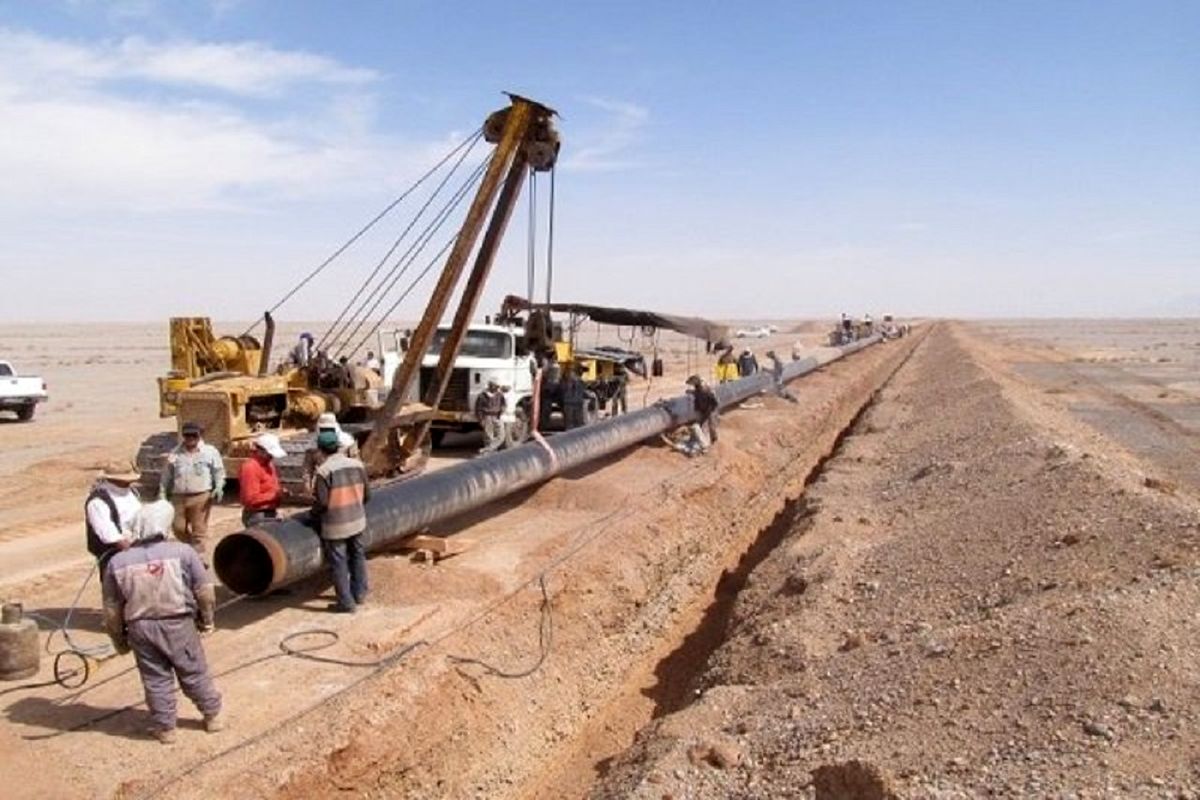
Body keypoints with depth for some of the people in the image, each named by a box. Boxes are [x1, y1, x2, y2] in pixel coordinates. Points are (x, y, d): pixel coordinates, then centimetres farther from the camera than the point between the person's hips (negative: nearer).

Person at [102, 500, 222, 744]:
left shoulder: (117, 562, -1)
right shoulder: (182, 552, -8)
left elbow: (112, 610, 4)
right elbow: (205, 591, -4)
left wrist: (119, 639, 17)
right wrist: (206, 620, 12)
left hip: (140, 628, 1)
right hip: (178, 624, -1)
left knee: (156, 679, 16)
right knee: (194, 673, 15)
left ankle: (165, 728, 24)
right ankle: (213, 716, 28)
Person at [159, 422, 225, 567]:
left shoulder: (210, 452, 4)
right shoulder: (175, 453, 11)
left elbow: (219, 471, 5)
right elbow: (166, 476, 16)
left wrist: (219, 488, -9)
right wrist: (162, 493, 13)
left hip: (201, 497, -3)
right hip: (179, 497, 4)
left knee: (199, 529, -3)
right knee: (179, 528, 6)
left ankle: (201, 559, 3)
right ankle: (192, 550, 30)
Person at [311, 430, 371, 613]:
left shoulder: (324, 470, -17)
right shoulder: (357, 465, 0)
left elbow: (321, 501, -16)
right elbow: (367, 494, 6)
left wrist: (314, 514, 5)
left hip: (335, 526, -6)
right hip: (357, 521, 6)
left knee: (338, 563, 5)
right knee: (357, 556, 21)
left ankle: (346, 603, 12)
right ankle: (359, 593, 34)